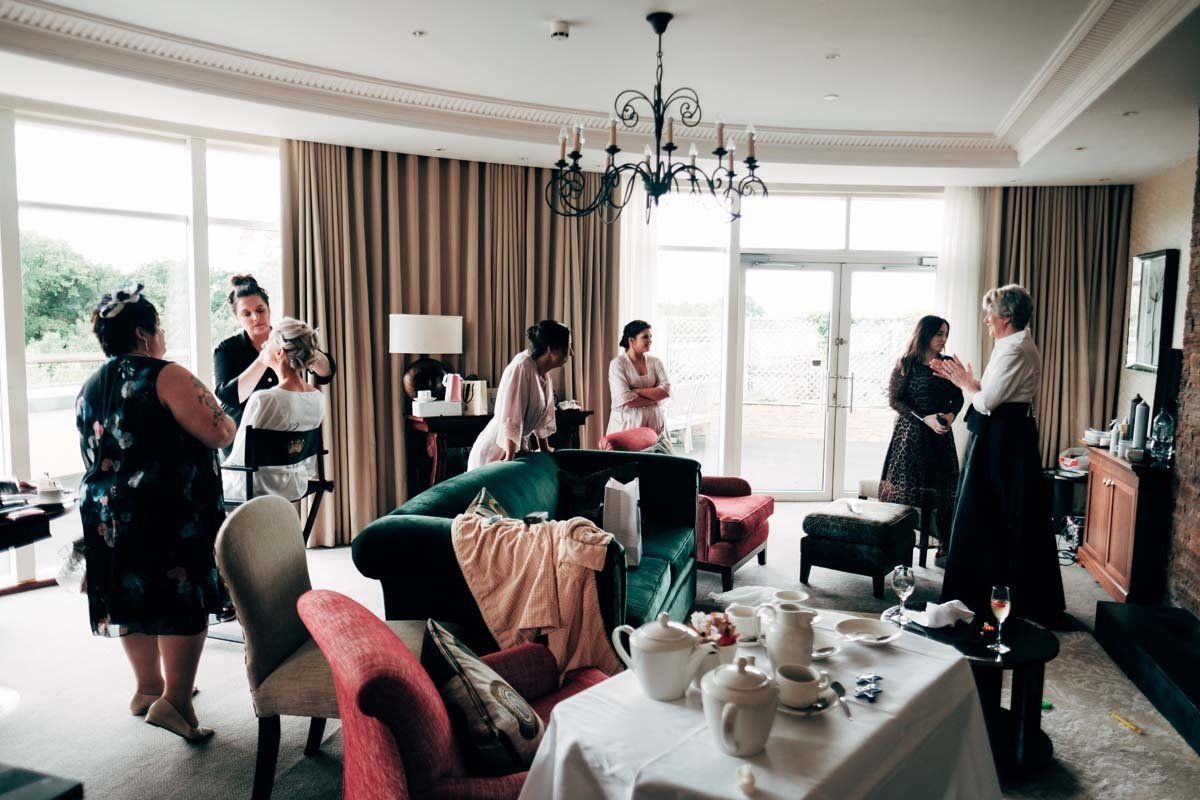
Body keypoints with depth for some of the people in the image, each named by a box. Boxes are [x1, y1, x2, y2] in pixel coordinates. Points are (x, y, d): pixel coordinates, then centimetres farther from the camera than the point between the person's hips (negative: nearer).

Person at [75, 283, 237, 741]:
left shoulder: (89, 389, 13)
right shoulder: (164, 376, -13)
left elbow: (93, 455, 21)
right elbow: (220, 433, -17)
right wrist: (222, 417, 3)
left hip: (104, 511, 8)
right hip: (168, 512, -8)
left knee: (132, 597, 17)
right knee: (184, 599, -2)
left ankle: (148, 687, 30)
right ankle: (174, 700, -4)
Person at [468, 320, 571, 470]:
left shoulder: (544, 373, 4)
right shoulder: (522, 367, -21)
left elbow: (543, 417, 13)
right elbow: (511, 417, -26)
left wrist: (545, 451, 17)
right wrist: (509, 458, -29)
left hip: (519, 448, 8)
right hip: (495, 453, -8)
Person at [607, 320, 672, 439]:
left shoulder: (655, 362, 10)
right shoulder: (617, 364, -3)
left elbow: (666, 390, -2)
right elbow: (624, 400, -14)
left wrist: (638, 391, -11)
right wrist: (655, 397, -6)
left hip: (654, 422, 3)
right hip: (628, 423, -3)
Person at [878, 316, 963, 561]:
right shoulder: (906, 364, -3)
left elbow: (958, 398, 12)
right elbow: (895, 399, -6)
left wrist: (950, 415, -9)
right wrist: (925, 418, -16)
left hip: (940, 433, 4)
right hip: (911, 433, -4)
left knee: (943, 490, 1)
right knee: (906, 490, -4)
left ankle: (945, 546, 8)